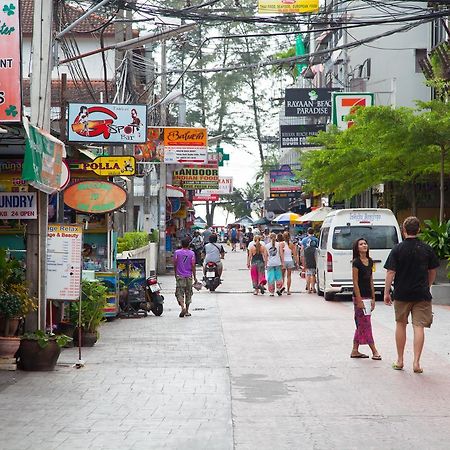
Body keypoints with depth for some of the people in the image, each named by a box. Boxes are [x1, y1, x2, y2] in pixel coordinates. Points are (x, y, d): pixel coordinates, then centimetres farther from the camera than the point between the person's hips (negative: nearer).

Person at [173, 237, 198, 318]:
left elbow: (175, 264, 1)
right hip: (189, 276, 1)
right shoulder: (191, 253, -3)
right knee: (188, 293, 11)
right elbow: (193, 266, -4)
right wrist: (195, 277, 2)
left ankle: (183, 307, -25)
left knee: (179, 293, -1)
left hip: (180, 276, -1)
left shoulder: (177, 252, -3)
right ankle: (187, 311, 16)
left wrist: (175, 274, 17)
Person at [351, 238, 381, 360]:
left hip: (368, 297, 8)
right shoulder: (356, 262, -11)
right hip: (360, 297, -8)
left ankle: (355, 351, 17)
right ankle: (374, 352, -2)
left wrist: (373, 298, 13)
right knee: (366, 324, -4)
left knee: (361, 324, 11)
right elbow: (355, 282, -13)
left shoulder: (370, 261, 10)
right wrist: (359, 300, -16)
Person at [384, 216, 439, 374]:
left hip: (401, 294, 0)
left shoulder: (397, 249, -7)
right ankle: (416, 362, -8)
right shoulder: (427, 249, 0)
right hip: (422, 294, 0)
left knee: (401, 325, 14)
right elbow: (432, 272, 9)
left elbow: (391, 273, -9)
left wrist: (386, 292, -3)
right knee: (419, 326, 0)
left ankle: (399, 361, 20)